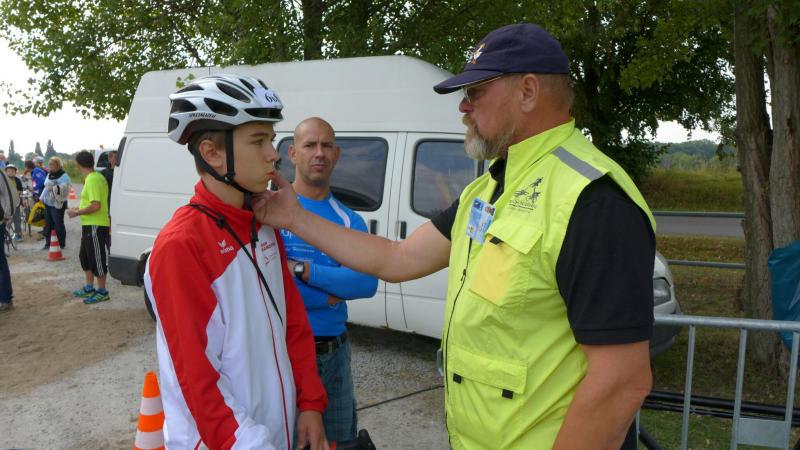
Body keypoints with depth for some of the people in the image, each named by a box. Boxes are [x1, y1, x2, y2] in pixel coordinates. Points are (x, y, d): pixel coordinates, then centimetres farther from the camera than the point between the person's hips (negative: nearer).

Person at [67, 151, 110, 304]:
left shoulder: (93, 179, -19)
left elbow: (95, 205, -25)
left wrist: (77, 213, -16)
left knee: (97, 258, -3)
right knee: (85, 256, 20)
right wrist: (79, 208, 18)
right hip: (89, 225, 11)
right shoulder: (92, 178, 13)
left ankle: (102, 292, 6)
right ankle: (89, 288, 31)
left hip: (95, 226, -11)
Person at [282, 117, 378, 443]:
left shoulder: (350, 220, 4)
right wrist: (332, 295, -14)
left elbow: (367, 283, -12)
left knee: (340, 439, 19)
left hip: (335, 352, 4)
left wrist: (302, 269, -19)